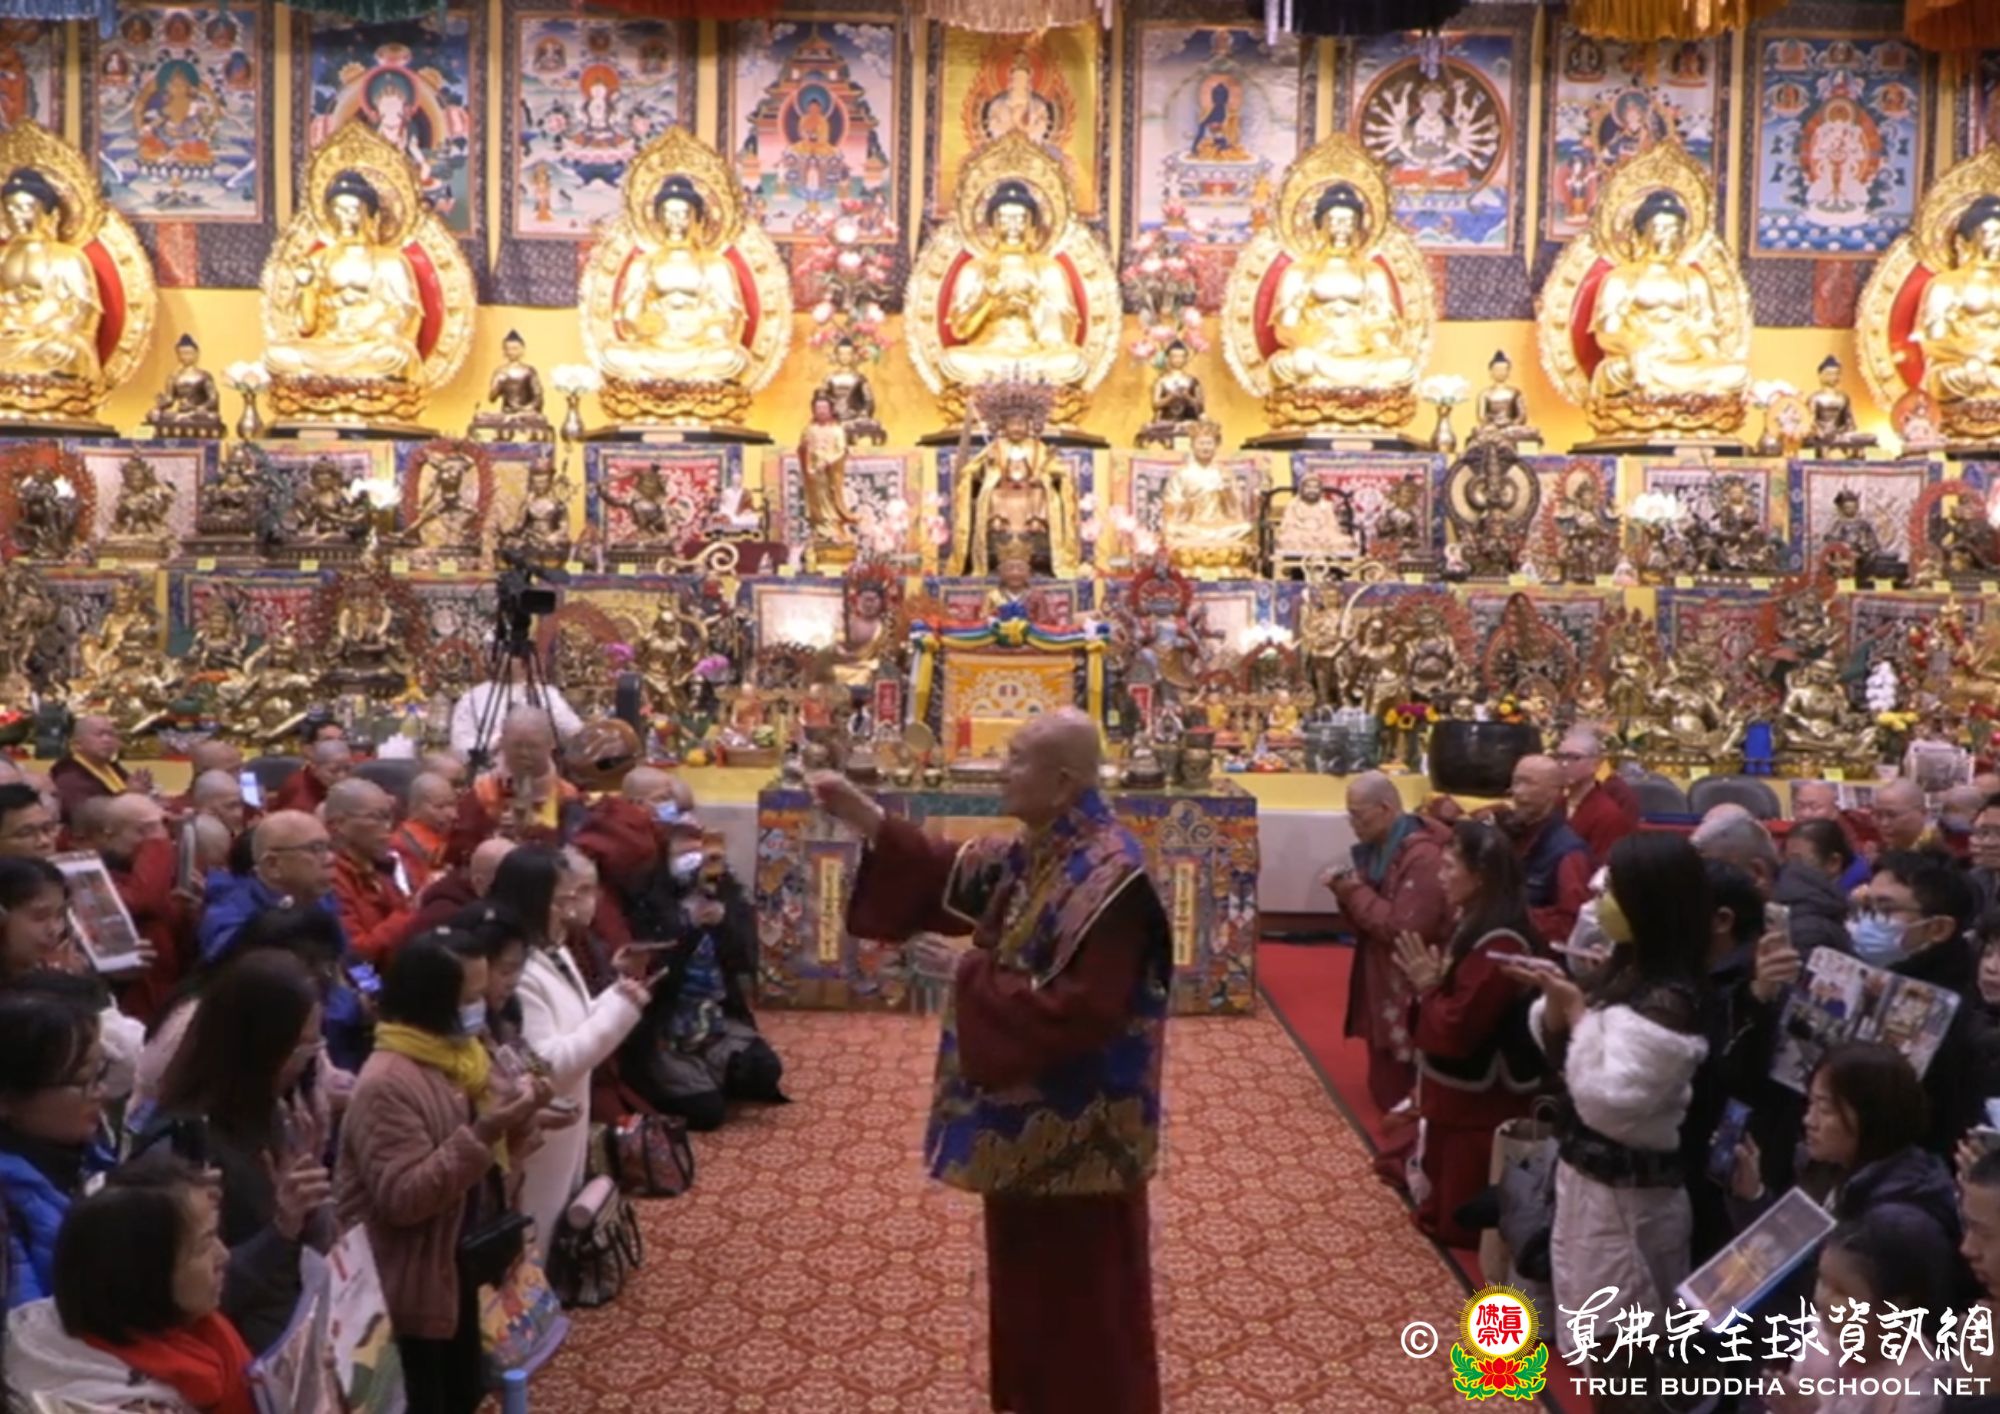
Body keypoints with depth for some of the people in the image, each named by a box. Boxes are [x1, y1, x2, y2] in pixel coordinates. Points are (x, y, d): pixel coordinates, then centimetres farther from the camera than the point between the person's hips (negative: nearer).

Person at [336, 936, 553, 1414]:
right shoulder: (387, 1083, -24)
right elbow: (403, 1198, -28)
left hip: (460, 1269, 8)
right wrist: (481, 1134, -34)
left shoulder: (458, 1054, 4)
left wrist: (518, 1120, -9)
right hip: (410, 1287, -8)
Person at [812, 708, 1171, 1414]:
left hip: (1077, 1124, -9)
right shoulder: (1038, 853, 3)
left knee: (1082, 1293, 8)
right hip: (1029, 1108, 9)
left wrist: (980, 980, -19)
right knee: (1029, 1273, 23)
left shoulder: (1110, 876, -26)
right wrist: (865, 818, 5)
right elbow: (951, 876, 13)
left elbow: (1080, 1013, -29)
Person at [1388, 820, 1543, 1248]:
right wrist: (1432, 984, -2)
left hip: (1479, 1105, -10)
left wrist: (1428, 989, -15)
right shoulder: (1475, 927, 5)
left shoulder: (1497, 948, -27)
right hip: (1458, 1094, 10)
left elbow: (1455, 1030, -27)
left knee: (1457, 1222, 7)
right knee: (1444, 1204, 23)